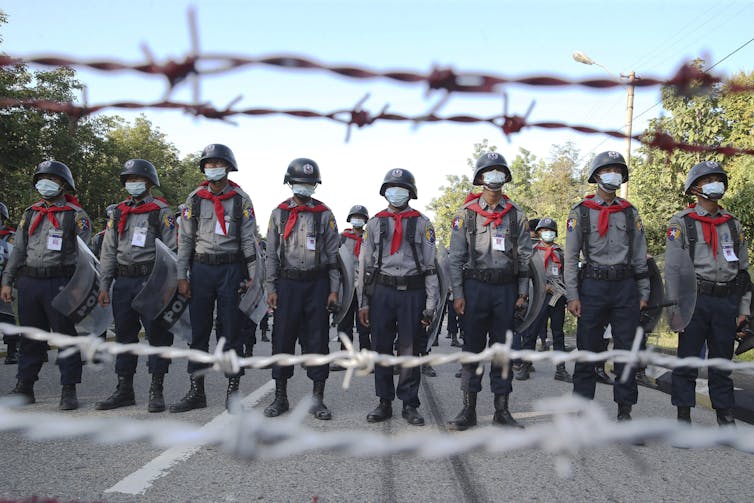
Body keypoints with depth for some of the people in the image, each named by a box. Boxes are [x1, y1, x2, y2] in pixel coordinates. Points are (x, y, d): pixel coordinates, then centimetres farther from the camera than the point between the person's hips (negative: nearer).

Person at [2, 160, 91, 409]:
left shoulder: (75, 215, 0)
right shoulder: (30, 214, 15)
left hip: (59, 284, -5)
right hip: (29, 283, 5)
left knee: (65, 335, -1)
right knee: (30, 337, 12)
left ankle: (69, 391, 6)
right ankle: (24, 387, 23)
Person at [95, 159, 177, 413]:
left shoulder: (161, 211, 1)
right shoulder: (117, 213, 15)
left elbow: (171, 250, -4)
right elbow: (108, 252, 13)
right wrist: (104, 286, 6)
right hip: (123, 282, 5)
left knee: (157, 334, -3)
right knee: (124, 335, 10)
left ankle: (156, 391, 5)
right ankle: (124, 390, 20)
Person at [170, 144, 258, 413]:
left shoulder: (241, 199, 3)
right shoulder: (194, 199, 8)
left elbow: (249, 240, 1)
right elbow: (184, 239, 8)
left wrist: (251, 275, -5)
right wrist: (182, 276, 2)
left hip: (231, 269, -2)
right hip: (201, 268, 2)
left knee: (232, 332, 1)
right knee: (198, 332, 6)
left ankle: (233, 391, 10)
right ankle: (196, 392, 16)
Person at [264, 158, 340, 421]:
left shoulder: (324, 214, 4)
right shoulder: (279, 213, 8)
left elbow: (333, 254, 4)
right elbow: (272, 254, 8)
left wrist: (334, 290, -2)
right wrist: (271, 288, 1)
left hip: (317, 283, -1)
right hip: (288, 283, 1)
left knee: (318, 340, 2)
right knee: (283, 339, 3)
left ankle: (317, 399, 12)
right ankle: (280, 397, 16)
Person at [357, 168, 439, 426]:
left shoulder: (422, 223, 5)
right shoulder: (375, 223, 10)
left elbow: (431, 265, 3)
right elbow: (364, 264, 9)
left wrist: (431, 305, -3)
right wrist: (363, 302, 4)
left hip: (412, 291, -2)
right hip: (382, 291, 2)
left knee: (410, 350, 3)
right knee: (381, 348, 6)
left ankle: (409, 404, 15)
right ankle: (384, 402, 19)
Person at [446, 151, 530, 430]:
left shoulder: (516, 214, 7)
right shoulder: (466, 213, 1)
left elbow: (525, 256, 8)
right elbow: (456, 257, 0)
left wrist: (523, 293, 3)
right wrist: (457, 294, -6)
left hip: (506, 287, 2)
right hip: (475, 285, -1)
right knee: (473, 348, 3)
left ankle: (502, 409, 16)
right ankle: (469, 410, 11)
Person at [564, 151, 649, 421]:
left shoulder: (630, 213, 11)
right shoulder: (580, 212, 3)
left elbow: (640, 256, 13)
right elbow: (571, 257, 0)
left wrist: (643, 293, 7)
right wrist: (572, 295, -7)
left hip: (625, 287, 2)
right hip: (593, 285, -2)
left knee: (626, 349, 4)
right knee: (587, 349, 2)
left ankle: (624, 408, 14)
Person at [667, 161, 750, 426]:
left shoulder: (733, 224, 14)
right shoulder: (681, 223, 0)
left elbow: (743, 268, 16)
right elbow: (673, 268, -4)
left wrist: (744, 307, 11)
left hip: (727, 302, 4)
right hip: (695, 301, -4)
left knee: (722, 362, 10)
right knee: (687, 360, 1)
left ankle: (725, 417, 19)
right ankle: (683, 416, 10)